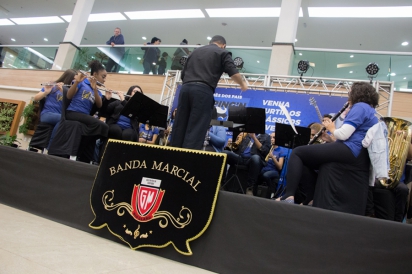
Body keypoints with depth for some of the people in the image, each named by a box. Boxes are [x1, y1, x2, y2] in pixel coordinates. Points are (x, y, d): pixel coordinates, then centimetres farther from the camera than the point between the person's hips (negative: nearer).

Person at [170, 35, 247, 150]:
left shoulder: (195, 51, 28)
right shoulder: (222, 53, 12)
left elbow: (183, 74, 25)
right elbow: (233, 73, 1)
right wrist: (242, 84, 19)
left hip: (185, 88, 5)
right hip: (203, 90, -5)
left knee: (179, 127, 7)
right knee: (196, 130, -6)